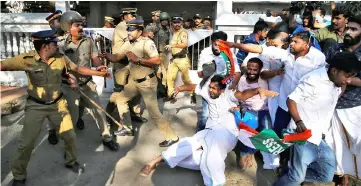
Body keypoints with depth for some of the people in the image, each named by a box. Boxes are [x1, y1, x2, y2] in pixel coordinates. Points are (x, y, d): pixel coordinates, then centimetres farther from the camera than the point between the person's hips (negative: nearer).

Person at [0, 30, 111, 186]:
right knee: (26, 143, 2)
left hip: (57, 104, 3)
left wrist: (99, 73, 7)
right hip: (36, 106, -3)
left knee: (70, 135, 9)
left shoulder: (61, 58, -8)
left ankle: (71, 162, 38)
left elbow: (78, 69, 4)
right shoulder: (27, 59, -17)